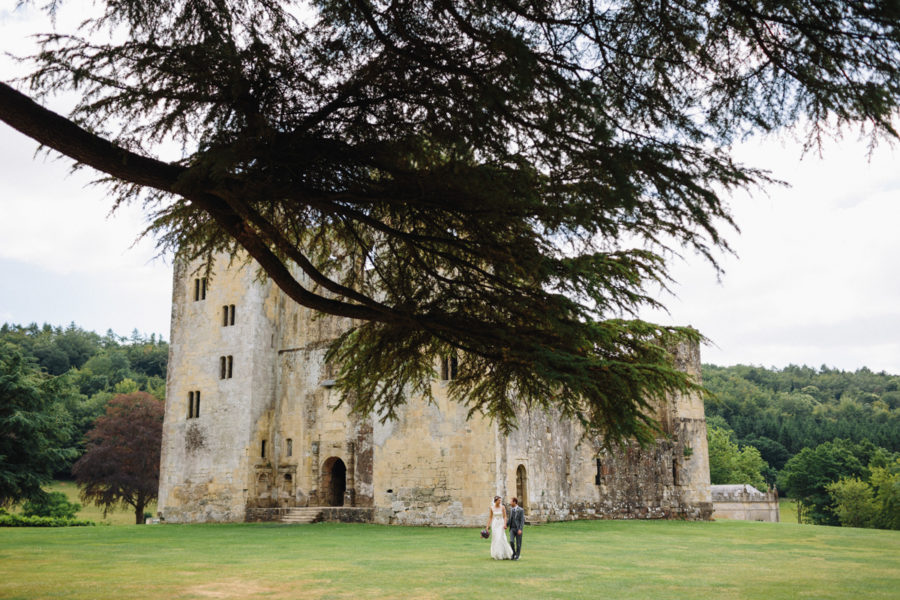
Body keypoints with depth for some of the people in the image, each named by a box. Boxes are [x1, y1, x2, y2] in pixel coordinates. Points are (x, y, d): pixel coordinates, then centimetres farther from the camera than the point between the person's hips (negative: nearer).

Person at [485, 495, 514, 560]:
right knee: (495, 539, 2)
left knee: (501, 538, -12)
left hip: (501, 524, -2)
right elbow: (490, 517, 4)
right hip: (494, 524, 2)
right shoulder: (491, 507, 0)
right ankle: (495, 554, 13)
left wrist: (505, 524, -19)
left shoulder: (503, 507, -5)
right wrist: (488, 526, 0)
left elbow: (505, 517, -5)